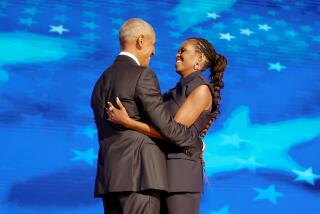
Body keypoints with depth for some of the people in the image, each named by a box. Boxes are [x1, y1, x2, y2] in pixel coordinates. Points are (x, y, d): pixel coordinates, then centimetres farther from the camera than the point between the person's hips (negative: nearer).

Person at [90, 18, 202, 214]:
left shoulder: (102, 80, 17)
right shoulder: (142, 75, -8)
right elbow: (164, 123, -11)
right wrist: (196, 144, 5)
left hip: (109, 175, 8)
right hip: (139, 173, -8)